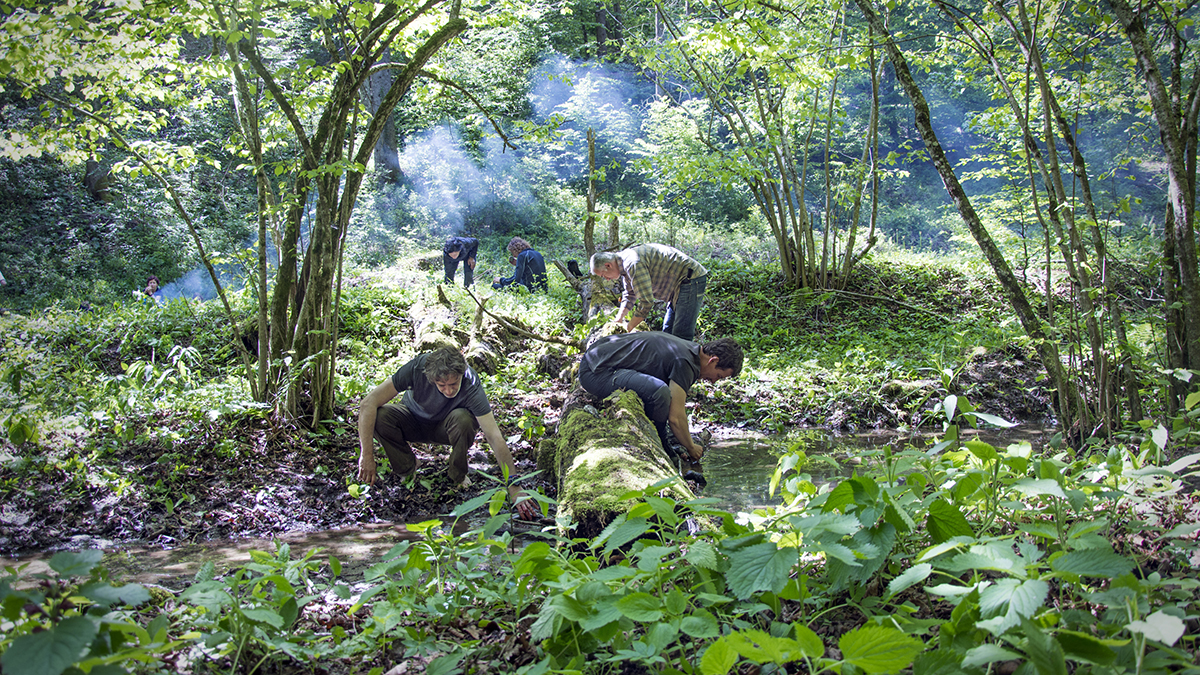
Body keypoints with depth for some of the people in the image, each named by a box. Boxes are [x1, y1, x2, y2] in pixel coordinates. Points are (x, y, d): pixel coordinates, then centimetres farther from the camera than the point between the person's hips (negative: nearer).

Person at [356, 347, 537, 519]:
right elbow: (368, 404, -31)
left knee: (462, 419, -37)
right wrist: (366, 456, -35)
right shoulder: (417, 368, -33)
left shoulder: (471, 385, -33)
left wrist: (514, 488, -43)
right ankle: (407, 469, -4)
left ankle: (458, 475, -8)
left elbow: (495, 437, -36)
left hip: (445, 427, -1)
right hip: (414, 423, 1)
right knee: (379, 417, -32)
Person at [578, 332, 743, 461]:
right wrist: (692, 449, -2)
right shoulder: (685, 362, -18)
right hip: (594, 371, -11)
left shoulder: (689, 348, 13)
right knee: (658, 391, -29)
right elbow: (675, 418, -18)